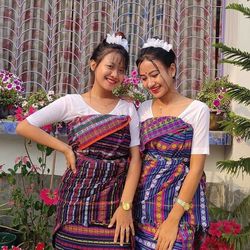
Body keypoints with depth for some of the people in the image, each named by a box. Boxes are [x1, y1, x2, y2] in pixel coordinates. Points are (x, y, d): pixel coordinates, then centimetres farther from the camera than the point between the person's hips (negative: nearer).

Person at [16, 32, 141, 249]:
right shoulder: (72, 103, -1)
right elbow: (24, 127, -2)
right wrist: (66, 149, -6)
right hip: (78, 197, -1)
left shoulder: (128, 109, 5)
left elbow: (135, 158, -1)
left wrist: (126, 205, -9)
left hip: (115, 202, 1)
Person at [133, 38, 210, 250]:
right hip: (143, 200, 4)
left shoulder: (197, 110, -7)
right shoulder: (143, 109, 6)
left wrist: (173, 218, -15)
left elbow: (196, 167, -11)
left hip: (178, 201, -4)